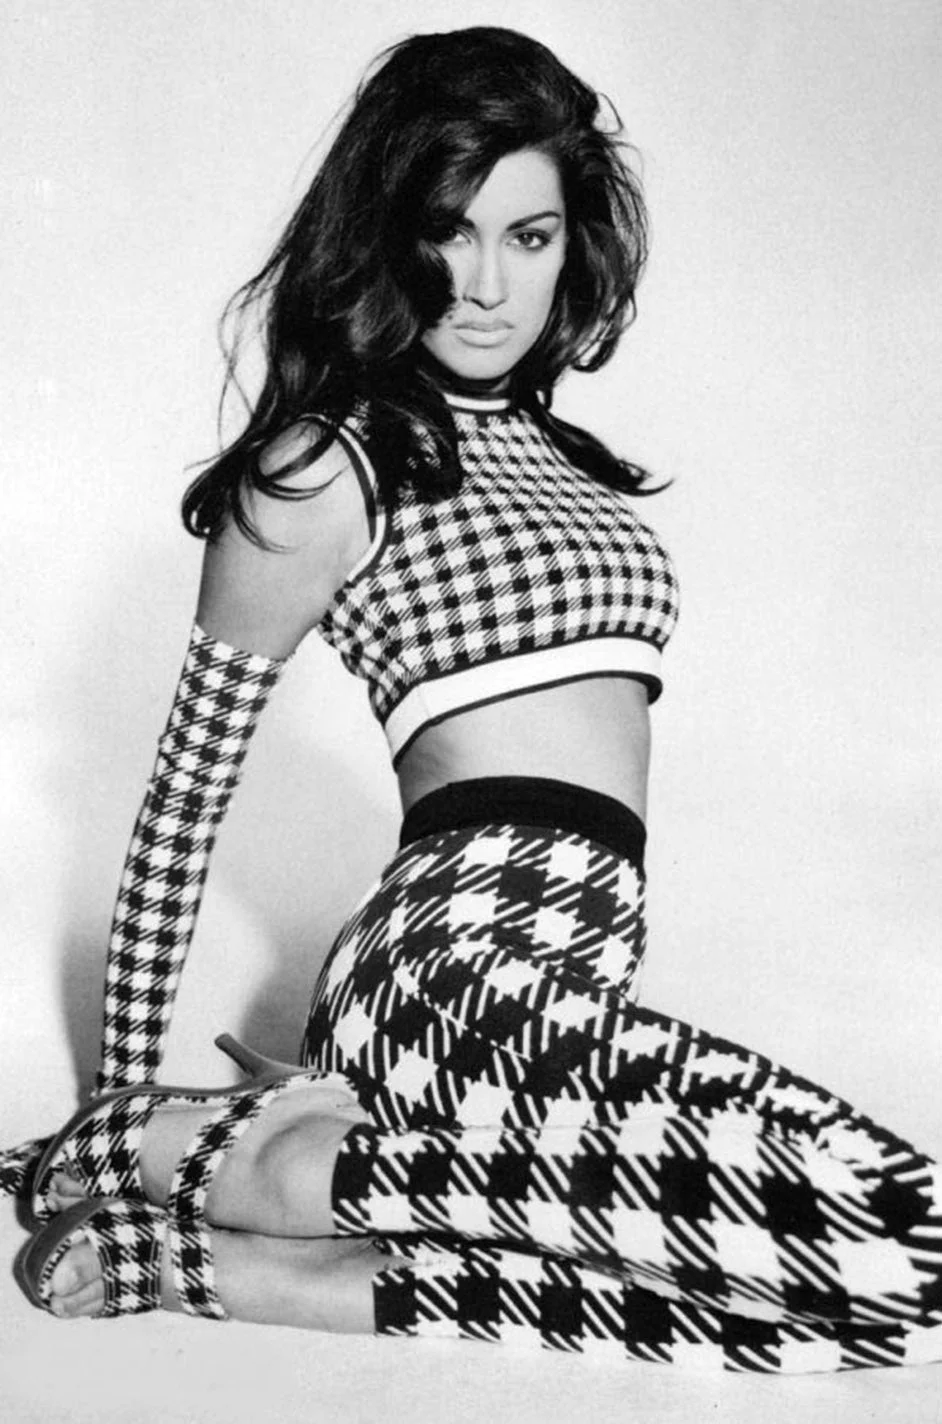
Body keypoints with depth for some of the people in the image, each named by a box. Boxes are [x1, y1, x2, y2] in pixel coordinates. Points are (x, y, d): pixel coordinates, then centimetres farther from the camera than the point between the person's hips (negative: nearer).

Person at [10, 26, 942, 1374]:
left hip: (568, 983, 8)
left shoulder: (555, 450, 20)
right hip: (469, 973, -8)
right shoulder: (327, 461, -2)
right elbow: (190, 786, 2)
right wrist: (126, 1086, 5)